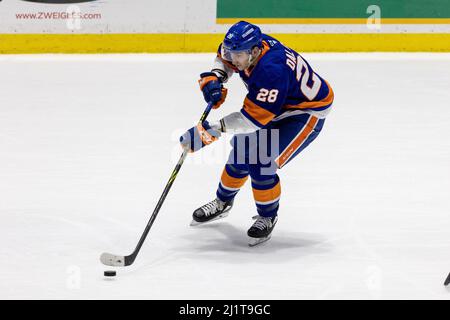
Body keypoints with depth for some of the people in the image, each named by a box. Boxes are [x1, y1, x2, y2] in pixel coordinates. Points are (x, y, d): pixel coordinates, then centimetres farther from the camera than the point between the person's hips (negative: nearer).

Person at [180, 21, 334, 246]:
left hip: (307, 113, -9)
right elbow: (225, 58, 9)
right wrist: (214, 79, -10)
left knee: (261, 164, -17)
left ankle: (267, 217, 7)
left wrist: (212, 130, -39)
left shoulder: (272, 71, -40)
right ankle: (222, 203, 36)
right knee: (242, 153, 12)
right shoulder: (247, 48, -16)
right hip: (278, 105, 9)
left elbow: (252, 119, -37)